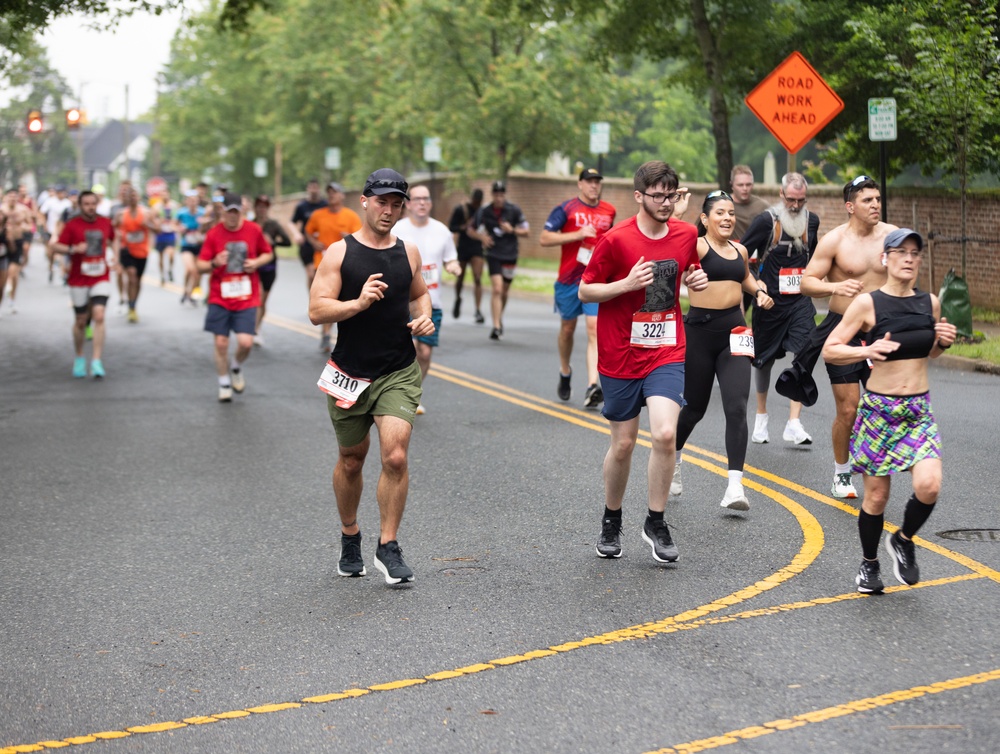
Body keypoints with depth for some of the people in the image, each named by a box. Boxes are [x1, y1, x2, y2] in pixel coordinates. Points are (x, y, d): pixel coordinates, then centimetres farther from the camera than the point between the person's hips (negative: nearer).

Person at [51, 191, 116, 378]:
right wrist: (73, 249, -24)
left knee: (99, 316, -16)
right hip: (79, 280, -1)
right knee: (81, 321, 8)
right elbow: (56, 246, -7)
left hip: (101, 279, 1)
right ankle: (79, 358, 29)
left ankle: (97, 361, -15)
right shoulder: (72, 225, -5)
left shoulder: (105, 222, 4)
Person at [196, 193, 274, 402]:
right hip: (219, 298, 0)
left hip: (246, 299, 0)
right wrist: (214, 263, -23)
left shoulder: (254, 230, -2)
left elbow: (268, 253, 13)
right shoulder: (213, 234, -3)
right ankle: (224, 384, 21)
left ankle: (236, 368, 22)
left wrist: (257, 262, -8)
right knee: (221, 342, 0)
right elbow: (201, 265, -1)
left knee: (246, 342, -12)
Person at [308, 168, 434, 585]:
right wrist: (358, 303, -26)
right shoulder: (339, 252, -5)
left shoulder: (408, 252, 6)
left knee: (396, 457, -14)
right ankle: (349, 538, 35)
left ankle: (388, 547, 0)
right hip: (350, 374, -1)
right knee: (351, 461, 13)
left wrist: (423, 317, 3)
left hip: (399, 373, 1)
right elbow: (316, 311, -11)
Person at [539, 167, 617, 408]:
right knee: (567, 329, 14)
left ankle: (592, 386, -19)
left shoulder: (609, 211, 8)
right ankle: (565, 373, 40)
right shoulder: (566, 209, -5)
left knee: (595, 330, -13)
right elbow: (544, 238, -12)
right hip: (568, 279, -1)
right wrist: (577, 234, -18)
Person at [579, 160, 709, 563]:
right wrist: (627, 283, -20)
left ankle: (656, 523, 2)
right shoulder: (615, 240, -11)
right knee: (623, 444, 6)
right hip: (620, 356, -2)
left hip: (666, 353, 2)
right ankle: (611, 522, 29)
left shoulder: (686, 234, 2)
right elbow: (585, 291, -5)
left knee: (665, 434, -15)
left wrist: (696, 280, -2)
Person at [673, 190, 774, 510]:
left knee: (737, 407, -10)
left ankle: (735, 485, -11)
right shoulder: (697, 246, -8)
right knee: (695, 407, 10)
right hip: (700, 330, -4)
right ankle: (673, 458, 40)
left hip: (734, 331, 4)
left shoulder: (740, 250, 12)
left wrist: (760, 292, 14)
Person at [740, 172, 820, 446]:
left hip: (800, 301, 2)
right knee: (765, 360, 12)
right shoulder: (766, 220, -10)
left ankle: (794, 424, -14)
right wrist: (755, 283, -17)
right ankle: (761, 416, 33)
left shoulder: (812, 220, 5)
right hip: (770, 300, -2)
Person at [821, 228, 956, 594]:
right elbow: (830, 350, -8)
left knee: (929, 486, -17)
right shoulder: (868, 303, -8)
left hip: (919, 412, 3)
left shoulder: (930, 303, 5)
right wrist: (867, 350, -24)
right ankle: (869, 564, 29)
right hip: (878, 410, -3)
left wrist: (943, 341, 0)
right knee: (876, 496, 4)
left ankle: (903, 541, 13)